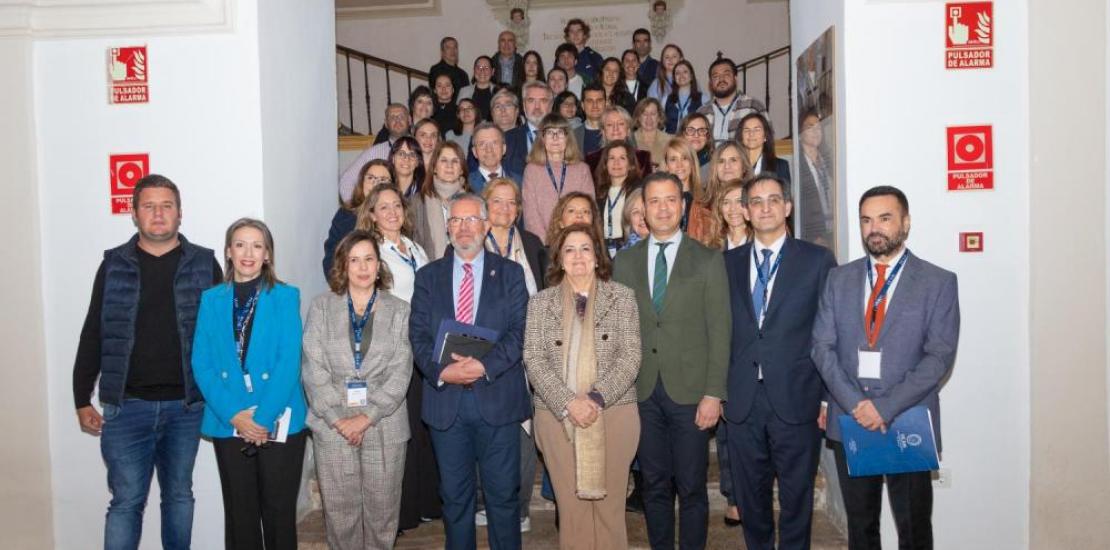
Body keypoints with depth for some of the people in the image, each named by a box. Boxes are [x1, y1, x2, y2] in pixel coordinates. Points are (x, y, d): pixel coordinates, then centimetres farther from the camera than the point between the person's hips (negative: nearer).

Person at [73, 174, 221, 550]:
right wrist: (82, 401, 5)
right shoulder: (114, 266, 3)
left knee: (179, 495, 13)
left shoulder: (204, 264, 2)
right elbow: (92, 337, 7)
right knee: (126, 501, 2)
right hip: (126, 406, 0)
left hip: (186, 406, 1)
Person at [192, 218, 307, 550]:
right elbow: (202, 364, 1)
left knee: (279, 511, 6)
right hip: (229, 424, 2)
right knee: (239, 512, 10)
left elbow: (289, 362, -7)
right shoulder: (211, 299, 7)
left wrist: (263, 417, -16)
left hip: (279, 422, -2)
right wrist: (234, 414, -11)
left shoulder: (286, 297, 0)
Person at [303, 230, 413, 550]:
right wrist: (338, 419, -10)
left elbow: (401, 371, -2)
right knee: (339, 510, 5)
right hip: (333, 425, 0)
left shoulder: (399, 310, 4)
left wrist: (367, 417, -12)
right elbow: (313, 369, -1)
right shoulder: (321, 307, 5)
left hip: (384, 426, 0)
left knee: (382, 509, 6)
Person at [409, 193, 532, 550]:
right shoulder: (428, 276, 9)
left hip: (497, 397, -2)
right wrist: (441, 370, -16)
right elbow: (418, 334, 2)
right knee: (454, 496, 12)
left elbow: (519, 331, -5)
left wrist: (485, 365, -19)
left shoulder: (510, 273, 4)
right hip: (445, 400, 2)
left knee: (503, 494, 5)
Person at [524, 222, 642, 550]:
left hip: (614, 413, 0)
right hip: (558, 416, 1)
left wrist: (596, 398, -14)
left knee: (609, 505, 4)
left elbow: (630, 356, -2)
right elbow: (534, 360, -1)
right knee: (571, 505, 3)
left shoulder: (622, 297, 5)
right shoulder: (540, 303, 7)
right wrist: (569, 402, -14)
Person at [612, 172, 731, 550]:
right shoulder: (624, 263, 9)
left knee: (691, 487, 4)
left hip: (689, 391, -2)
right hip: (641, 392, 2)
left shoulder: (708, 261, 2)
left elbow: (719, 331, -2)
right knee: (654, 486, 10)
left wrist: (713, 393, -8)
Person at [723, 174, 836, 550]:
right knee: (750, 496, 12)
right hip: (742, 404, 2)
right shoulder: (728, 263, 9)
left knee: (796, 497, 7)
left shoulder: (818, 261, 2)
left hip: (796, 402, -2)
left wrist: (830, 398, -3)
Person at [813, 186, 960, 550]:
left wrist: (885, 407, -17)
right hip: (849, 421, 3)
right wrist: (854, 403, -11)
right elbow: (823, 347, 3)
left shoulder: (939, 282, 0)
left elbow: (939, 357, -8)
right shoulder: (839, 279, 9)